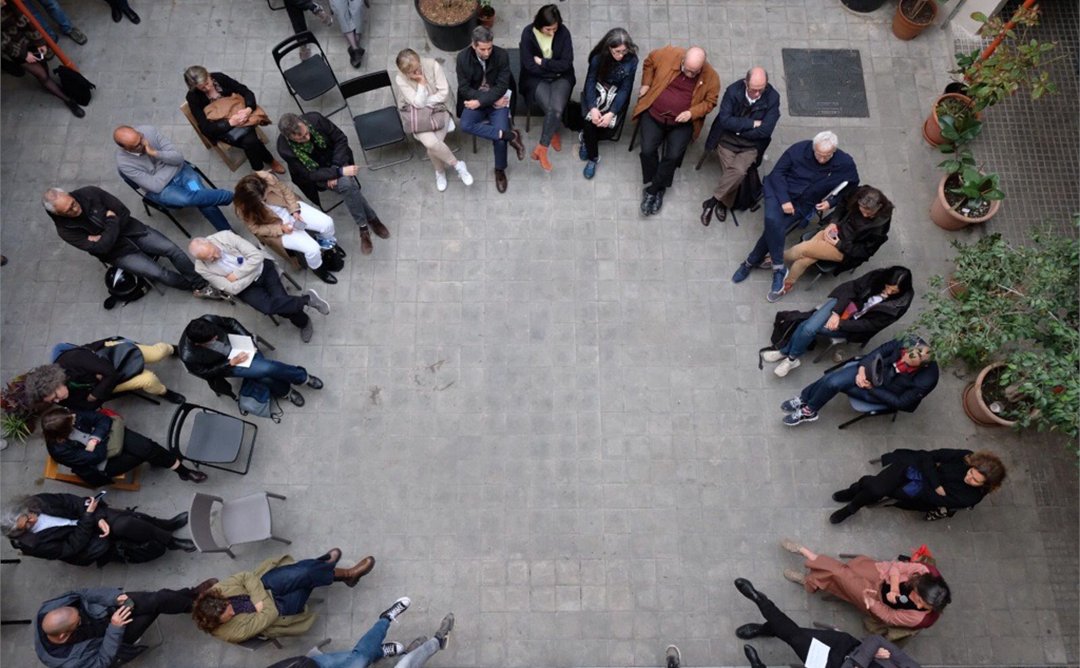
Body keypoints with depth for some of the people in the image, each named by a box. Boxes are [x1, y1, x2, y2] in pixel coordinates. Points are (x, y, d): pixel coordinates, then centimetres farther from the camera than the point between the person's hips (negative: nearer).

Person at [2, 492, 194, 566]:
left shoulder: (38, 502, -10)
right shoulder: (36, 544, -21)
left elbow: (73, 502, -9)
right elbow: (73, 546, -21)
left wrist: (98, 517, -22)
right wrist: (89, 516, -25)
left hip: (87, 519, 5)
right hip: (85, 544, -5)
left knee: (129, 518, -23)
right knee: (123, 527, -30)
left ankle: (167, 524, -4)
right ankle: (170, 541, -17)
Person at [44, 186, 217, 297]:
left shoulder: (89, 193, -14)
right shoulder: (66, 230, -18)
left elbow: (124, 212, -8)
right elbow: (102, 248, -24)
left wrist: (104, 237, -15)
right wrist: (111, 220, -21)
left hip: (130, 229, 3)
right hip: (116, 251, -3)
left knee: (172, 249, -16)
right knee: (158, 273, -21)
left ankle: (203, 284, -9)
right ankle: (195, 286, 0)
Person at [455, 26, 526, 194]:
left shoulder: (502, 55, -14)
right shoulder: (463, 57, -12)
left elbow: (502, 87, -14)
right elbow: (464, 88, -11)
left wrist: (480, 101, -24)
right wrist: (492, 100, -18)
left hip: (498, 100, -1)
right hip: (475, 100, 1)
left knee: (499, 134, -20)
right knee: (465, 125, -28)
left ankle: (500, 170, 8)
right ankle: (510, 135, -23)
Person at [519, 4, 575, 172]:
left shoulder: (563, 32, -10)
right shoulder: (528, 33, -13)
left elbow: (566, 63, -11)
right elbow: (530, 66, -13)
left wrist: (542, 62, -14)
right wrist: (554, 67, -9)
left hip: (561, 78, 1)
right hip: (536, 79, -1)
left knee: (556, 109, -26)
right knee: (551, 109, -27)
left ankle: (541, 149, -13)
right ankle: (553, 135, 2)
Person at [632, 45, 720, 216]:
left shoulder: (711, 77, -11)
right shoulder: (669, 54, -12)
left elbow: (710, 101, 0)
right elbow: (649, 62, 7)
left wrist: (692, 113, -16)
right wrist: (646, 84, 0)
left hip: (682, 122, 0)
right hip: (653, 114, 0)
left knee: (673, 156, -18)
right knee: (647, 150, -17)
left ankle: (652, 190, 2)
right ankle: (657, 189, 5)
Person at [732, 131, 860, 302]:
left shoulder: (845, 164, -9)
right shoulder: (800, 148, -14)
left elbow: (852, 187, 8)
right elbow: (777, 172, -8)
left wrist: (831, 202, -7)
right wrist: (784, 200, -18)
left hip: (803, 203, 1)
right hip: (780, 190, -1)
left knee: (775, 226, -26)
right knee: (773, 220, -32)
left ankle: (751, 262, -8)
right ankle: (779, 268, -24)